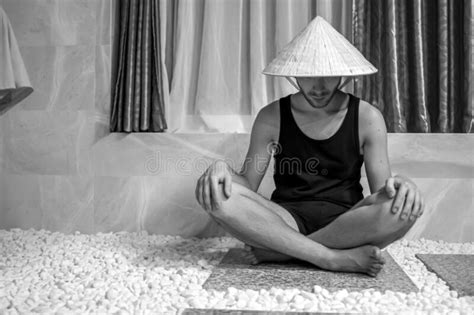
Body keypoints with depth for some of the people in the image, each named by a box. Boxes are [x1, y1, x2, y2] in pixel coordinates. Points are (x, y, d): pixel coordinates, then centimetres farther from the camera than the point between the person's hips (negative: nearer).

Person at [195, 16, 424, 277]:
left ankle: (276, 250, -24)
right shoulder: (271, 117, 4)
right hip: (287, 219, 0)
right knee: (214, 193, -27)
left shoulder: (367, 118, 3)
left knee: (406, 206, -32)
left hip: (345, 221, 1)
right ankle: (336, 258, -28)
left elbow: (380, 189, 0)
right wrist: (223, 168, -20)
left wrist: (399, 186, -25)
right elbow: (248, 186, 3)